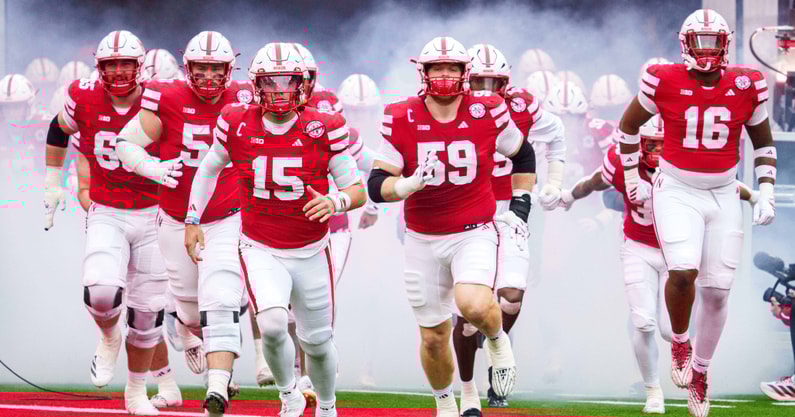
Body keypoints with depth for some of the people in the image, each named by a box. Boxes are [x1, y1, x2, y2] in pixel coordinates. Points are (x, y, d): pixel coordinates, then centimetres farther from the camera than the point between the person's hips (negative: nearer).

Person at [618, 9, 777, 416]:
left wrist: (766, 193, 1)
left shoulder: (746, 87, -4)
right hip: (677, 192, -3)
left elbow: (763, 143, 11)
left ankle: (699, 372, 23)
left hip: (723, 196, 3)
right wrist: (632, 179, 9)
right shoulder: (664, 81, -10)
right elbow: (628, 126, 7)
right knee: (683, 271, -24)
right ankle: (680, 342, 6)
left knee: (717, 290, 3)